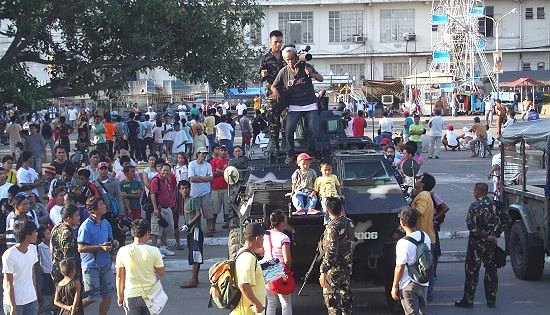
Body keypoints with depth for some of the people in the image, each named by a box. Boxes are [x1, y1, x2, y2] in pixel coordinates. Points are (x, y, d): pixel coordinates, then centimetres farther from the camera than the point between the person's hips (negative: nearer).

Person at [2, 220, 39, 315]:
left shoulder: (32, 249, 0)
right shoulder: (9, 255, -20)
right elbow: (8, 284, -16)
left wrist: (35, 296, 14)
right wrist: (13, 307, -15)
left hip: (31, 300, 6)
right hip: (15, 302, -6)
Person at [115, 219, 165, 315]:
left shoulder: (123, 251, -9)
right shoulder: (154, 251, -11)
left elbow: (119, 276, -2)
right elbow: (162, 273, -2)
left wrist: (120, 296, 10)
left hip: (131, 296, -1)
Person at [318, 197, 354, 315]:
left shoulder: (333, 227, -20)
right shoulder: (349, 223, 3)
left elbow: (330, 252, -23)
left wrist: (323, 272, -20)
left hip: (334, 269, -8)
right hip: (347, 267, 8)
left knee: (331, 299, -3)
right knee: (345, 296, 17)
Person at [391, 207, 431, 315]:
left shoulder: (403, 243, -22)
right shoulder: (425, 237, -1)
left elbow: (400, 268, -18)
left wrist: (394, 286, -9)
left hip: (408, 285, -6)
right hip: (424, 283, 6)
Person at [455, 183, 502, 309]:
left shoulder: (474, 206, -14)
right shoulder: (494, 205, 1)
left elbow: (471, 226, -18)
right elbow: (499, 223, 2)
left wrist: (485, 236, -12)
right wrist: (494, 236, 7)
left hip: (476, 242, -5)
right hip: (491, 243, 5)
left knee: (472, 271, 2)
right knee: (491, 270, 11)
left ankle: (468, 300, 5)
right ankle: (491, 300, 14)